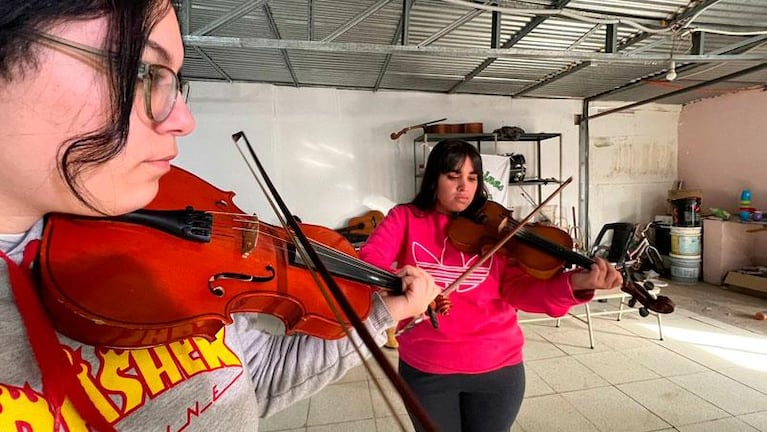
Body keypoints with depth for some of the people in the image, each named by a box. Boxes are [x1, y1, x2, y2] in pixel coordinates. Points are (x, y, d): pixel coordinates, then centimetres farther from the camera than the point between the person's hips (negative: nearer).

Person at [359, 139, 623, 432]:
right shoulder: (405, 218, -5)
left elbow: (519, 288, -13)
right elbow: (367, 261, -17)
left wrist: (574, 284, -31)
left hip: (498, 366, 1)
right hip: (424, 367, 0)